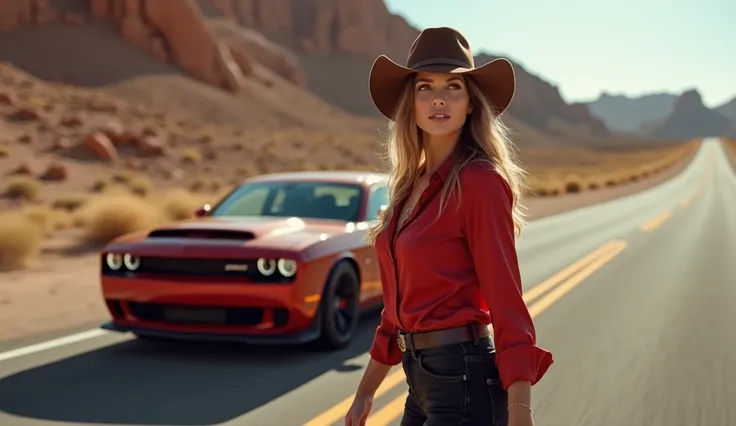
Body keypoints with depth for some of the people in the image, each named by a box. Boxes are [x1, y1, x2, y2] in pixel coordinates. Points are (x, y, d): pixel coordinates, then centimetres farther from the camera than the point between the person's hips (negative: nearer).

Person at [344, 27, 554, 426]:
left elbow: (507, 301, -17)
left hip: (465, 381, -8)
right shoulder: (413, 184, 10)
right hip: (423, 383, 8)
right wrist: (365, 391, 20)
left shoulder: (480, 183, -13)